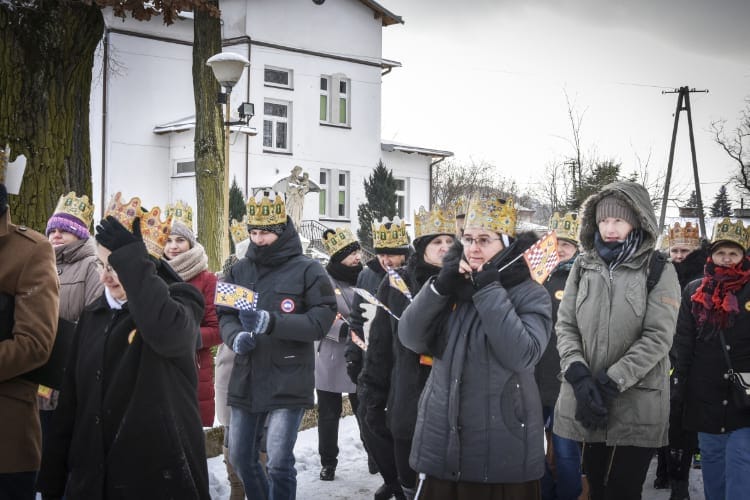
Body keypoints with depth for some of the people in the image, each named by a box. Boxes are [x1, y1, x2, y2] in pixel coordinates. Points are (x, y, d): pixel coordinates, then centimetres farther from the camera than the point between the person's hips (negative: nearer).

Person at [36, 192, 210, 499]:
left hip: (160, 474, -5)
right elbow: (70, 402, 12)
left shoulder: (179, 300, -6)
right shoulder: (94, 315, 10)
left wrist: (131, 260, -28)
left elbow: (168, 332, -33)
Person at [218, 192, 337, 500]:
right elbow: (225, 315, 9)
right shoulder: (240, 270, 9)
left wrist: (272, 322, -24)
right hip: (246, 380, 5)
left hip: (288, 382, -5)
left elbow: (322, 320, -12)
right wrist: (235, 337, -15)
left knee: (279, 463, -8)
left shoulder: (307, 270, -5)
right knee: (240, 458, 14)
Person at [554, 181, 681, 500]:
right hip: (585, 401, 3)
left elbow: (658, 337, -11)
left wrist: (610, 382, -17)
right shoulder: (583, 267, 8)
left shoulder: (659, 271, -3)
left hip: (637, 405, -3)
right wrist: (579, 375, -14)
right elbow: (565, 326, 4)